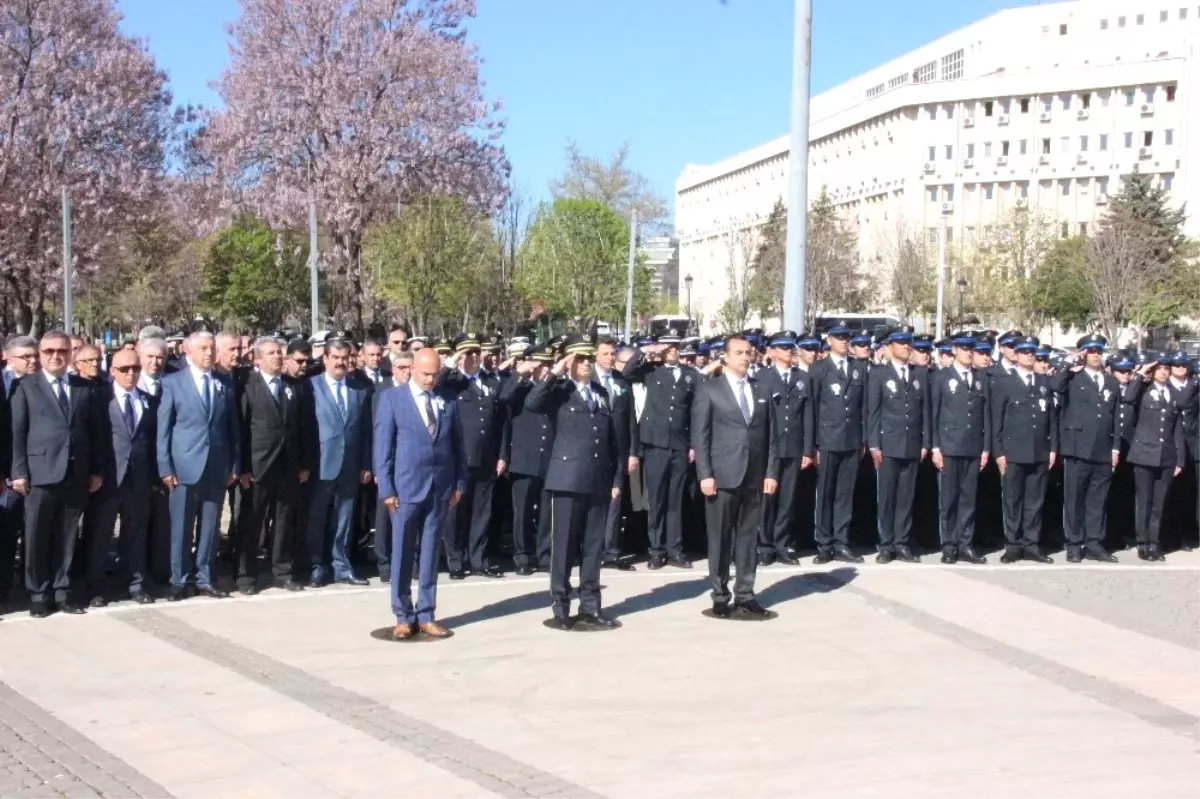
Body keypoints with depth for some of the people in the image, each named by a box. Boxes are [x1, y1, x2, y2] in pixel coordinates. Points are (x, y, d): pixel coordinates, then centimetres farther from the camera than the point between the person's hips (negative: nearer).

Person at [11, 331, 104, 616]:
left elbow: (95, 431, 10)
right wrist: (19, 472, -8)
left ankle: (62, 590, 17)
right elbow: (18, 432, -1)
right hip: (40, 473, -2)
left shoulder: (84, 388, 11)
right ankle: (38, 594, 13)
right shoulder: (26, 387, 4)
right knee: (37, 537, 3)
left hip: (76, 474, 2)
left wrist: (97, 470, 5)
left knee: (67, 537, 8)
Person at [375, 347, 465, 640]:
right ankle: (403, 617, 13)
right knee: (402, 554, 4)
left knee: (430, 553, 8)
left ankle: (426, 615, 14)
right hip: (406, 486, -3)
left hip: (440, 487, 3)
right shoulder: (391, 398, -2)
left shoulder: (447, 402, 8)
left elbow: (457, 444, 11)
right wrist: (386, 489, -9)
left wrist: (459, 483, 5)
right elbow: (383, 446, -4)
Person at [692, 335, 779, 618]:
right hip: (722, 475, -4)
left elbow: (771, 436, 11)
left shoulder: (761, 391, 14)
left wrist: (771, 473, 2)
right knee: (720, 537, 1)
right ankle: (720, 596, 9)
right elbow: (700, 435, -3)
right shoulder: (709, 389, 1)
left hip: (755, 477, 4)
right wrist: (705, 474, -11)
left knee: (748, 536, 7)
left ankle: (745, 594, 13)